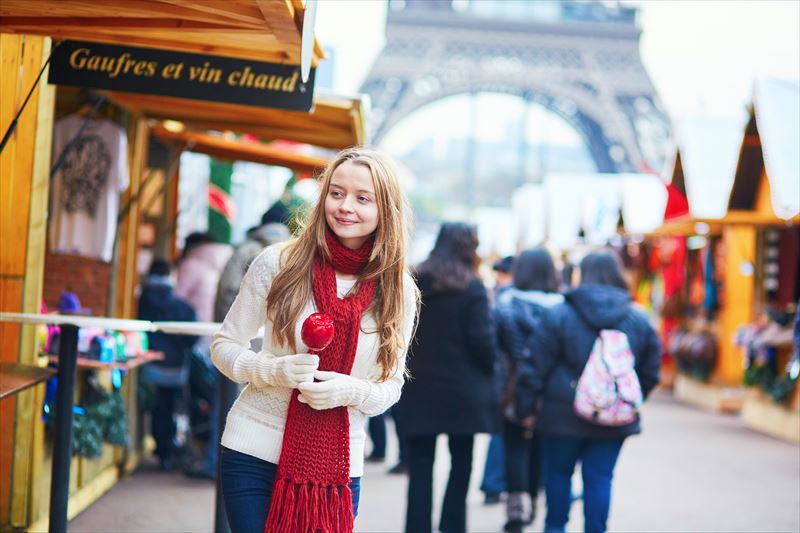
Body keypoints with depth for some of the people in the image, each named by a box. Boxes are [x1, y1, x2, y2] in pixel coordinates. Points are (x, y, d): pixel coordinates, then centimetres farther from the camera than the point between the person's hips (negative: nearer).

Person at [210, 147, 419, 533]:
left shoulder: (398, 291, -1)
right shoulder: (278, 263, -6)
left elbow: (391, 385, 6)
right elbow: (224, 345, 1)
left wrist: (350, 391, -16)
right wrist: (275, 370, -18)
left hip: (337, 468, 2)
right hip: (254, 452, -1)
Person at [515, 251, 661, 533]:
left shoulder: (558, 315, -7)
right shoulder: (639, 320, 3)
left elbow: (535, 367, -6)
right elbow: (650, 371, 8)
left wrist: (525, 407, 1)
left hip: (564, 414, -2)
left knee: (558, 471, 14)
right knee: (599, 478, 6)